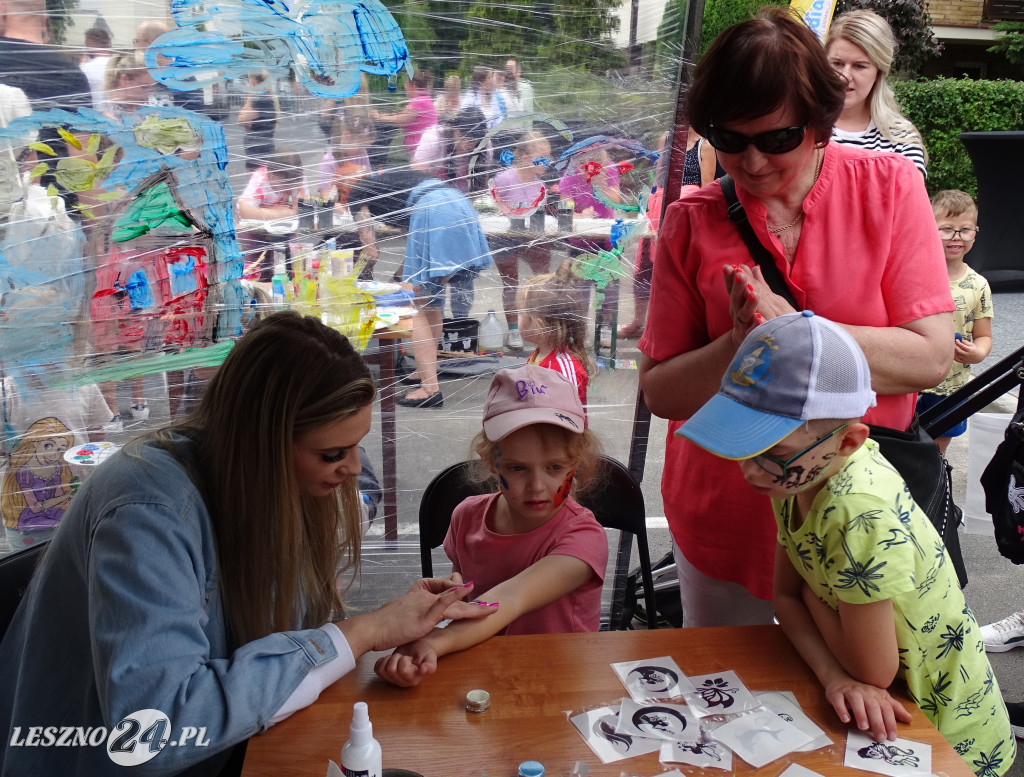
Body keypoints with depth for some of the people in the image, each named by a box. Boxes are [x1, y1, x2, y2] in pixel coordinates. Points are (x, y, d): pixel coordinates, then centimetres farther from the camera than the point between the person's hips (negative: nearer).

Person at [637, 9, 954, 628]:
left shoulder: (889, 187, -7)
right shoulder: (692, 223, -6)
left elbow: (932, 356, -13)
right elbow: (659, 392, -6)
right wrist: (739, 346, -24)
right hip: (725, 514, 1)